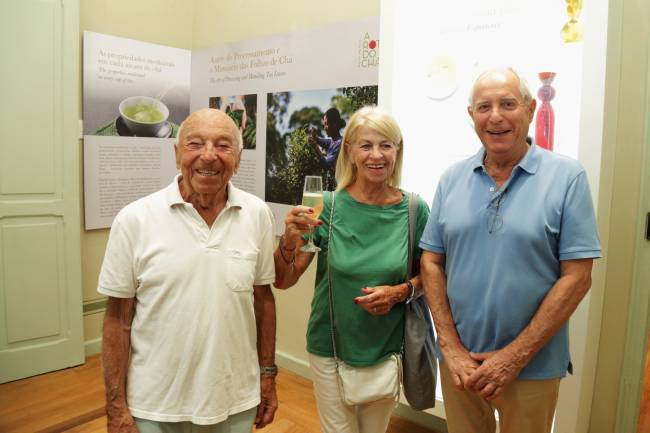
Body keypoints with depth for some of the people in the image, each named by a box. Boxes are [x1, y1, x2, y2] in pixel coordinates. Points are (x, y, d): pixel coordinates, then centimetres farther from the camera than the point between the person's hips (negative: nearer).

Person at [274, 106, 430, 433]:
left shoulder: (414, 209, -9)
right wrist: (289, 241, -29)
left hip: (387, 349, 2)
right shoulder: (328, 207, -12)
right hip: (331, 347, -1)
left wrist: (401, 291, -16)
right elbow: (283, 281, -10)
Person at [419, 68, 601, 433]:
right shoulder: (452, 179, 0)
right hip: (459, 360, 3)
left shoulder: (567, 177, -8)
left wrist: (515, 355, -13)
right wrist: (451, 347, -7)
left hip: (533, 366, -2)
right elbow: (431, 263, 0)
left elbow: (577, 277, -11)